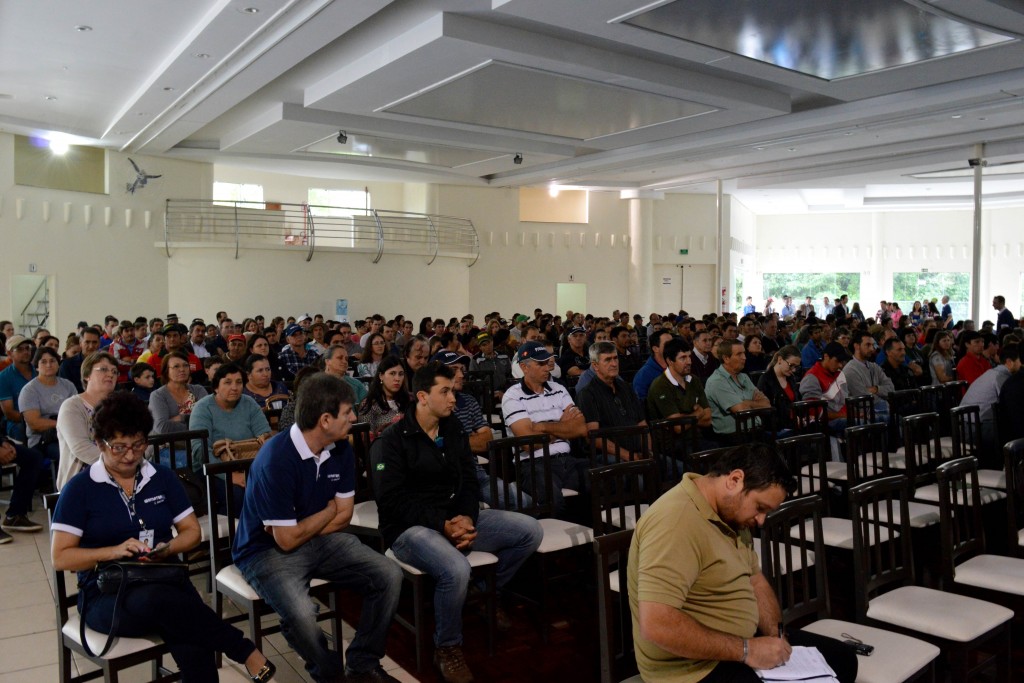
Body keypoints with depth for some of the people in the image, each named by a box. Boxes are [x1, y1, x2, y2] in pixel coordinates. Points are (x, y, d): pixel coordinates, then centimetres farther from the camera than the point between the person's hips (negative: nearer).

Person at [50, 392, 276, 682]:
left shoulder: (162, 477, 9)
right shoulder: (80, 489, 1)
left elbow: (192, 531, 12)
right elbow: (60, 558, -2)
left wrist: (168, 548, -10)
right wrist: (114, 551, -18)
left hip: (165, 581, 2)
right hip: (106, 593, -2)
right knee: (155, 600, -40)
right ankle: (243, 649, -26)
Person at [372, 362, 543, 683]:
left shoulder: (454, 431, 9)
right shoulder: (391, 441, -11)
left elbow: (468, 482, 9)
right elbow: (393, 501, -17)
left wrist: (466, 517, -11)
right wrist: (442, 525, -23)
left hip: (456, 519, 7)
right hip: (411, 528, -7)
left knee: (530, 530, -6)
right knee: (457, 570, -37)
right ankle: (447, 648, -8)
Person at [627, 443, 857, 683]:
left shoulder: (730, 514, 5)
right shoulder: (676, 522, -27)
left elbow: (754, 579, 15)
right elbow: (656, 625, -33)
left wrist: (775, 635, -3)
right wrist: (746, 650, -25)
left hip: (738, 644, 10)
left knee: (841, 659, 12)